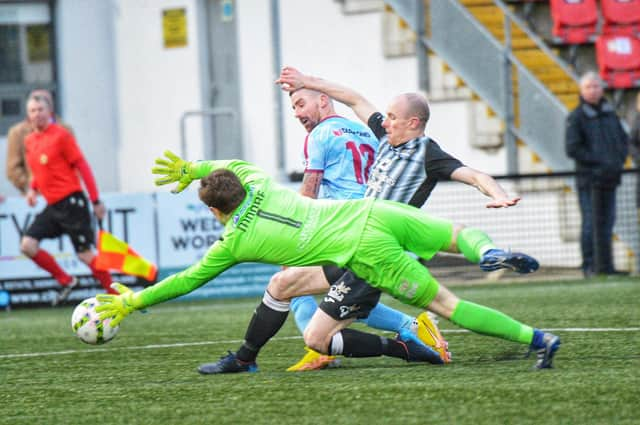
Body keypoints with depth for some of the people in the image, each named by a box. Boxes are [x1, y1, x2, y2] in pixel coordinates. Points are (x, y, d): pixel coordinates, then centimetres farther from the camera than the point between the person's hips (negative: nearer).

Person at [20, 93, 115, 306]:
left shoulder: (61, 135, -10)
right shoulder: (29, 141, 11)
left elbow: (82, 166, -9)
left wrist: (96, 201, -11)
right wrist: (32, 189, 5)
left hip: (70, 202, -7)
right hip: (52, 206, 7)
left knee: (85, 253, -6)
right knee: (27, 244, -4)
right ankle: (66, 281, 10)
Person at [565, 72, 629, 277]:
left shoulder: (610, 114, 14)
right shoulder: (576, 117, -5)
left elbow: (623, 139, 20)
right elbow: (572, 149, -12)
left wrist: (620, 160, 1)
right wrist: (601, 162, -15)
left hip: (609, 177, 6)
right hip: (588, 178, -6)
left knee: (607, 222, 8)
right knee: (591, 223, -9)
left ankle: (606, 266, 12)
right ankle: (590, 266, -7)